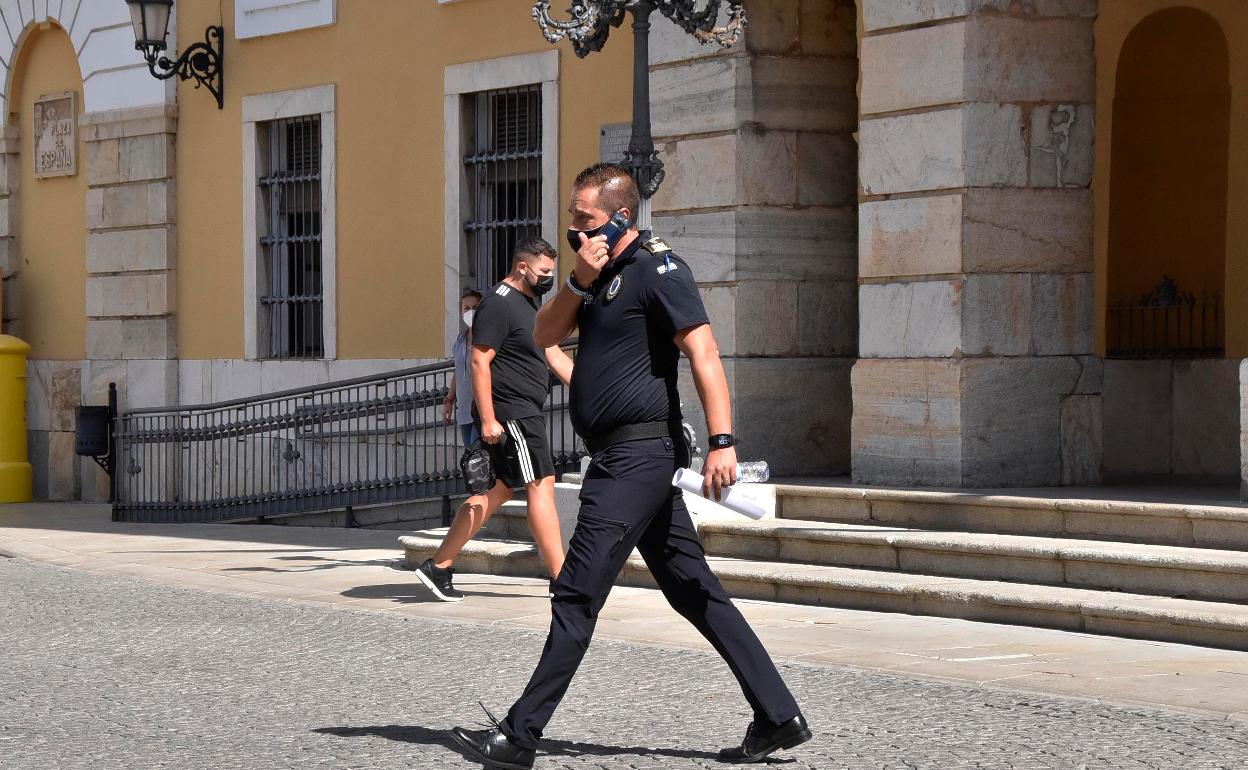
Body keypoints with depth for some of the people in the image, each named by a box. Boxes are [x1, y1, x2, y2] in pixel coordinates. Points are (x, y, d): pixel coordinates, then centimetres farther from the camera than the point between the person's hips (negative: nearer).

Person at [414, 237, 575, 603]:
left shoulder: (527, 304, 19)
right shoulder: (499, 304, -13)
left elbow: (555, 355, 23)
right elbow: (479, 362, -18)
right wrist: (488, 419, -22)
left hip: (524, 415, 10)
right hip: (509, 415, -10)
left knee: (498, 491, 10)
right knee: (541, 486, -9)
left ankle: (439, 566, 12)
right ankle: (561, 578, -7)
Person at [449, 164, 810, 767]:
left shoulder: (657, 269, -11)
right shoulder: (603, 275, 18)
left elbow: (704, 354, -18)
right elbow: (545, 335, 13)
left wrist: (721, 441, -27)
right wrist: (580, 282, -3)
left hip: (638, 453, -10)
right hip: (627, 459, 10)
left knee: (577, 595, -7)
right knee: (694, 593, 10)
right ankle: (779, 717, 11)